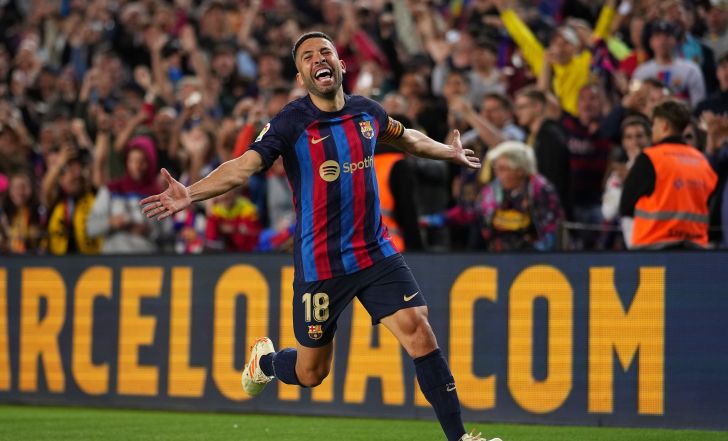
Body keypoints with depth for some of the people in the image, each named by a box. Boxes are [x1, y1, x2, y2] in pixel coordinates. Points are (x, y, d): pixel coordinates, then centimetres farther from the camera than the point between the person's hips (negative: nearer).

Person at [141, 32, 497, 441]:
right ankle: (265, 360, 43)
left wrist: (450, 152, 41)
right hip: (319, 264, -3)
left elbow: (405, 137, 27)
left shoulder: (367, 112, 4)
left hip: (377, 253, 3)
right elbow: (244, 166, -24)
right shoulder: (291, 123, -11)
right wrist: (190, 193, -40)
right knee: (310, 373, 7)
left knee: (418, 331, -13)